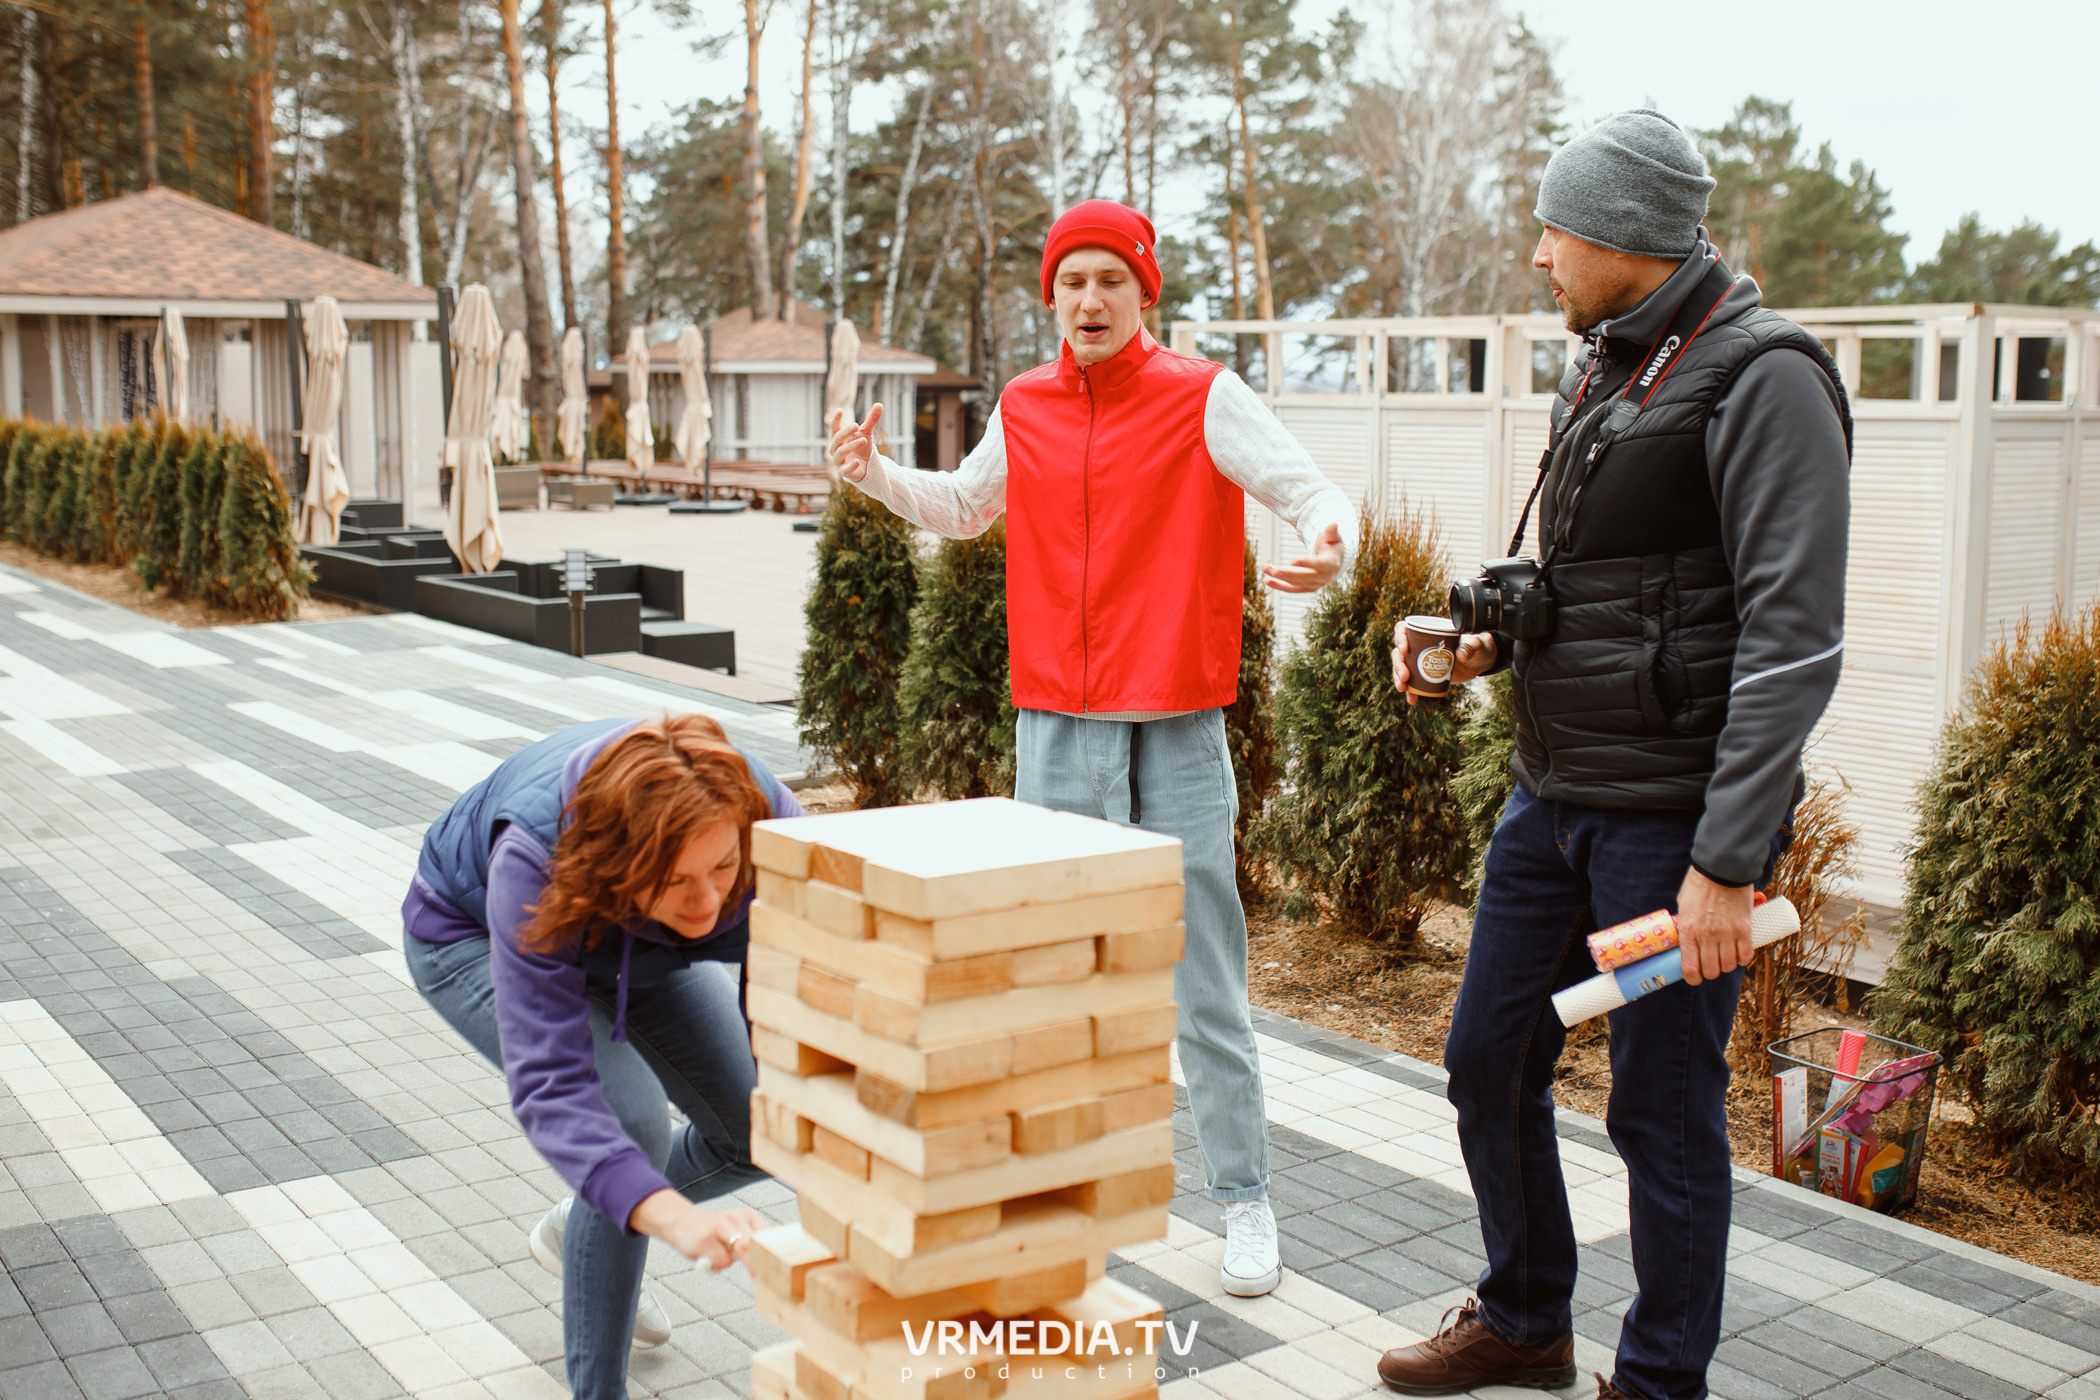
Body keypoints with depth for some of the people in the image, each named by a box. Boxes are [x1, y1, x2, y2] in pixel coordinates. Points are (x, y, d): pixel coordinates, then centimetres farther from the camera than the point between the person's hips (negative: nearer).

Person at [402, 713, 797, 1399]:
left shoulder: (770, 821, -36)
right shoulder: (534, 862, -45)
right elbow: (549, 1085, -49)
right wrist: (672, 1216, -62)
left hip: (629, 936, 4)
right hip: (469, 935, -4)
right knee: (632, 1118, -26)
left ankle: (581, 1230, 29)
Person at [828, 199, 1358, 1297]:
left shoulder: (1202, 398, -4)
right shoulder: (1024, 408, 9)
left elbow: (1315, 495, -9)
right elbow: (963, 509, 27)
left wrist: (1330, 551, -31)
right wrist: (875, 474, 11)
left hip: (1175, 744, -4)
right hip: (1053, 740, 4)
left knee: (1204, 993, 3)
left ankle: (1245, 1203, 17)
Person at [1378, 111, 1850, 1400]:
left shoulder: (1764, 380, -14)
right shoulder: (1603, 369, 13)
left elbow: (1793, 643, -21)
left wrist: (1728, 862, -25)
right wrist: (1489, 643, 4)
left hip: (1674, 812, -9)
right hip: (1554, 795, 9)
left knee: (1666, 1111, 2)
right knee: (1490, 1060, 15)